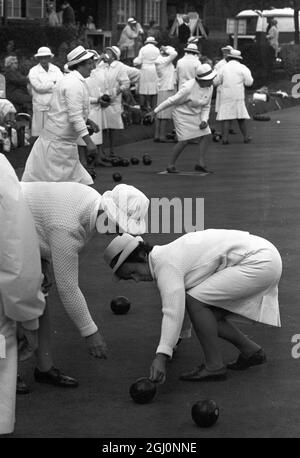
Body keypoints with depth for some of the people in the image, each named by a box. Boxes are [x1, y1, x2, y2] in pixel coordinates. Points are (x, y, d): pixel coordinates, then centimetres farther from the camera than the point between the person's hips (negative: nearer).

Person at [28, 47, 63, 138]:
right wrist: (53, 84, -4)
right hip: (40, 108, -3)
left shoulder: (56, 70, 10)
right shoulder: (33, 71, 1)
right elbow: (38, 87, -12)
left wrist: (47, 86, -13)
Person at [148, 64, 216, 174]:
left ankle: (201, 164, 2)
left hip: (196, 115, 7)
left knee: (205, 135, -4)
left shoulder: (209, 87, -7)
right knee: (184, 141, -13)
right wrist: (155, 111, -14)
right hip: (182, 114, -7)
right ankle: (171, 165, 3)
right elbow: (172, 100, -20)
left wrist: (204, 120, -10)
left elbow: (206, 106, 6)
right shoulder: (189, 88, -29)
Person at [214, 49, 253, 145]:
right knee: (242, 117, 10)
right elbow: (249, 82, -3)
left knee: (225, 117, 0)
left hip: (226, 96, 0)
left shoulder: (224, 68, 3)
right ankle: (246, 137, 12)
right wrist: (248, 74, 15)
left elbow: (216, 82, 5)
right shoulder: (242, 68, -1)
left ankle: (225, 138, -8)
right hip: (238, 96, 0)